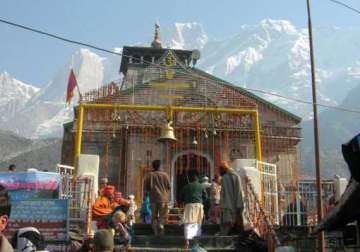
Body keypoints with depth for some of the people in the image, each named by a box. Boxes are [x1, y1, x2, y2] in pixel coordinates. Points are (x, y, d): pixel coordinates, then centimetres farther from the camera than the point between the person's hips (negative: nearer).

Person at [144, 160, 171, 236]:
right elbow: (169, 186, 1)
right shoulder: (164, 175, -3)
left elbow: (146, 187, 3)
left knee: (154, 215, 10)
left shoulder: (149, 175, 0)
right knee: (162, 215, 4)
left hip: (153, 198, 2)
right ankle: (161, 225, -19)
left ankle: (156, 231, 6)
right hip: (163, 198, -1)